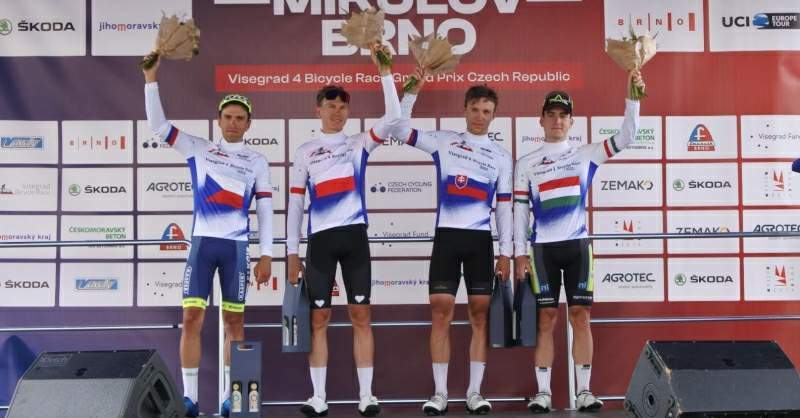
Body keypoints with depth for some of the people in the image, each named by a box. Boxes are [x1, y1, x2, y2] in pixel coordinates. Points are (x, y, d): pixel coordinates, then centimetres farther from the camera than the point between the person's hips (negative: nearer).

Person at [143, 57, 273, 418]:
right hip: (203, 242, 0)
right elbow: (157, 125, 3)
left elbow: (265, 211, 7)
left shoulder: (257, 162, 10)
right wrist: (151, 78, -5)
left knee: (234, 321, 4)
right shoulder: (198, 149, 10)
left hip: (236, 246, 0)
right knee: (192, 319, -4)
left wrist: (266, 255, 1)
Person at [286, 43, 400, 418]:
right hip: (320, 240, 0)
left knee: (361, 316, 2)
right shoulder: (305, 152, 10)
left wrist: (384, 70, -11)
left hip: (354, 236, 0)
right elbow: (295, 204, 9)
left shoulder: (359, 144, 8)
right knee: (319, 319, 3)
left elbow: (393, 117, -7)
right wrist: (292, 253, 4)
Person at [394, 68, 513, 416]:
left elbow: (504, 208, 10)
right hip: (447, 235, -1)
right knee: (441, 312, -3)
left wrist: (505, 253, 5)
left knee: (480, 313, 2)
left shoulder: (501, 155, 12)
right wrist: (413, 90, -7)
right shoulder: (444, 141, 7)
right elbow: (400, 130, 0)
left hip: (481, 239, 2)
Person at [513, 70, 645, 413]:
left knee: (581, 316, 0)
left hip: (577, 245, 1)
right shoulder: (526, 164, 8)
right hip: (542, 248, 0)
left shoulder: (585, 155, 8)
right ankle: (543, 392, 4)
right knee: (547, 318, 0)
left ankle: (584, 391, 7)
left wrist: (632, 98, -10)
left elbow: (625, 138, 1)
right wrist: (519, 253, 1)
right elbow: (520, 210, 7)